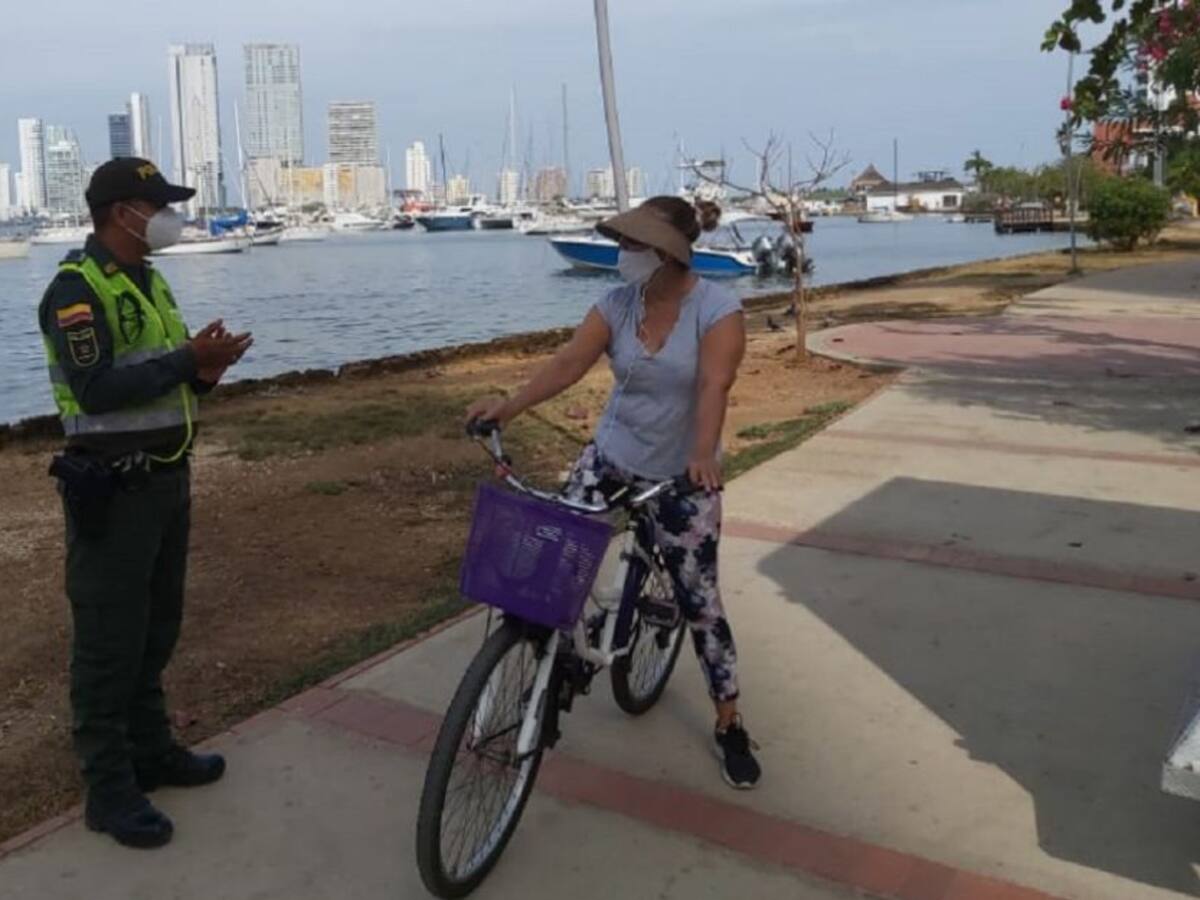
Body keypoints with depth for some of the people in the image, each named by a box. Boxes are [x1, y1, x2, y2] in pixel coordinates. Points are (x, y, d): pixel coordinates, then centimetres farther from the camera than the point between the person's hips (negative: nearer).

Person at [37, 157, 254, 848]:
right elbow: (97, 390, -24)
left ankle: (151, 750, 32)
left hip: (165, 477, 9)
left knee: (157, 627, 17)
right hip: (113, 487, -9)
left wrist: (204, 369, -3)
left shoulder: (148, 281, 13)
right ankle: (110, 787, 10)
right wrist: (186, 359, -21)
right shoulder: (77, 289, -14)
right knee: (109, 639, 0)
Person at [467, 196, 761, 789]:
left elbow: (713, 387, -29)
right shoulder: (618, 304, -3)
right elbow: (568, 363, -13)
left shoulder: (718, 310, -16)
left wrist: (703, 454, -46)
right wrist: (510, 407, -28)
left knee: (699, 602, 1)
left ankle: (729, 726, 18)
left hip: (683, 478, -4)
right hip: (610, 458, 4)